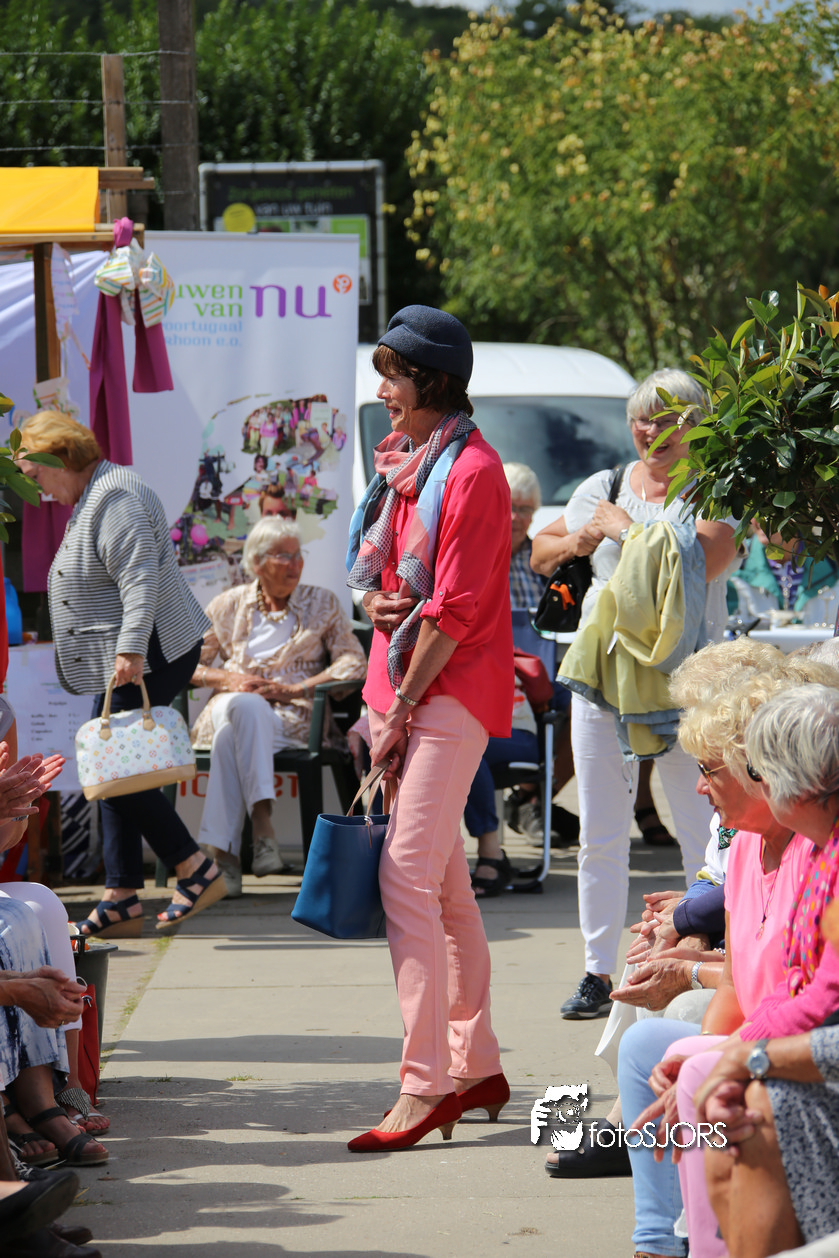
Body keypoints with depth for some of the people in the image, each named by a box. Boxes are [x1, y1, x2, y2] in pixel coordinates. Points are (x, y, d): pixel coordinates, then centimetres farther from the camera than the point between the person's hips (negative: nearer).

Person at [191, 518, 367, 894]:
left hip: (290, 719, -1)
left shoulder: (322, 604, 17)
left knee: (232, 734, -37)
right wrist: (229, 680, -4)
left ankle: (223, 851, -45)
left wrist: (295, 689, -9)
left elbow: (354, 662, 4)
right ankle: (262, 826, -51)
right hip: (229, 708, 1)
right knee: (244, 706, -40)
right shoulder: (229, 605, 19)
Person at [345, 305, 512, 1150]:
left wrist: (403, 707, -15)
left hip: (449, 693, -9)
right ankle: (477, 1067, 20)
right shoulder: (403, 461, 15)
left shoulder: (471, 470, -14)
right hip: (400, 684, 10)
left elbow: (458, 607, -17)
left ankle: (425, 1084, -15)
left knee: (408, 876, -15)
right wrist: (372, 600, 0)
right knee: (443, 882, 13)